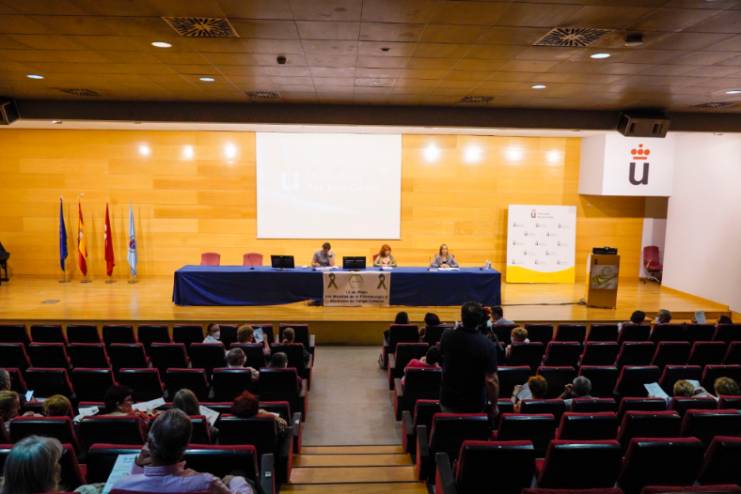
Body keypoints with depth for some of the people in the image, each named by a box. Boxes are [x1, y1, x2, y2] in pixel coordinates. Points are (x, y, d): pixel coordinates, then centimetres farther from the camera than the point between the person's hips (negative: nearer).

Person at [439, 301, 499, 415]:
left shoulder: (447, 336, -13)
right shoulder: (488, 345, -23)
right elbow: (491, 380, -21)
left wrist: (456, 329, 11)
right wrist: (493, 406, -6)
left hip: (448, 400, 2)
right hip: (475, 404, -2)